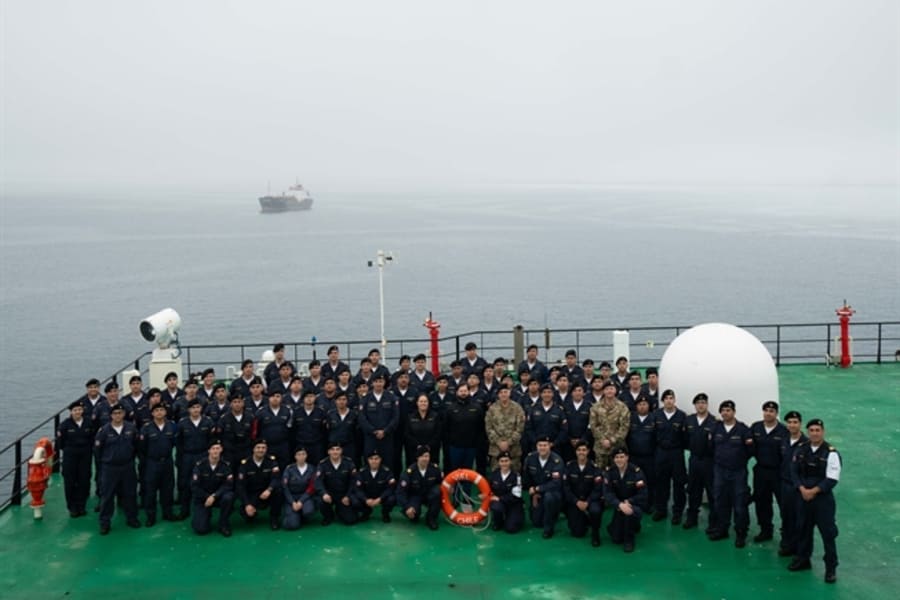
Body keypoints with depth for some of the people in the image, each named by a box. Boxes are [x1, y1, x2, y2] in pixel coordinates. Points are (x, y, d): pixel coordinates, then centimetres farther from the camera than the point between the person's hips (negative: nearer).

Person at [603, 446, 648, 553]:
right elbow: (607, 493, -18)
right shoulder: (610, 472, -11)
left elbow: (643, 495, -19)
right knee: (616, 539, -7)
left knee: (632, 511, -38)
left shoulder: (636, 471, -20)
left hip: (635, 504, -2)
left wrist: (627, 502, -29)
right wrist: (620, 504, -34)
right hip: (619, 505, 3)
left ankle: (629, 539, -12)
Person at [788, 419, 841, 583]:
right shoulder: (801, 451, 4)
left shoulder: (831, 453, -12)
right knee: (803, 529, 16)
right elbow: (794, 472, 6)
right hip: (804, 496, 5)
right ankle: (802, 560, 33)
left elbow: (832, 479, -15)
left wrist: (814, 491, -16)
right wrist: (802, 489, -9)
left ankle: (831, 568, 7)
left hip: (823, 498, -5)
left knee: (828, 532, -3)